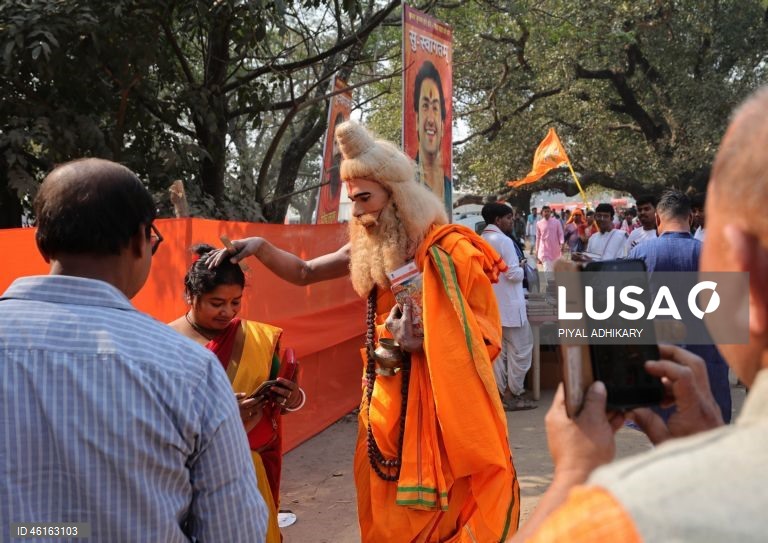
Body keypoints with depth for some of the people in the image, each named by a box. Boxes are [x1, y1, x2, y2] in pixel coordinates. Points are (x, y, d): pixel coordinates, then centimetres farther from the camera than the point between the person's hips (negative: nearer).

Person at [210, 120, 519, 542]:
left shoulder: (449, 251, -13)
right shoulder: (370, 250, 6)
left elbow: (485, 334, -10)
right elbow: (304, 273, 13)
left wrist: (425, 343, -23)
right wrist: (259, 247, -3)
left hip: (445, 407, -6)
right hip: (388, 404, 6)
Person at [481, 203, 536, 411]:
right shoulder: (504, 241, -17)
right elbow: (513, 274, -19)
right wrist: (521, 268, 0)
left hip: (490, 304, 8)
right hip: (509, 305, -8)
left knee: (498, 349, 11)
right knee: (520, 348, 2)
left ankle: (501, 393, 15)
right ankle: (513, 394, 5)